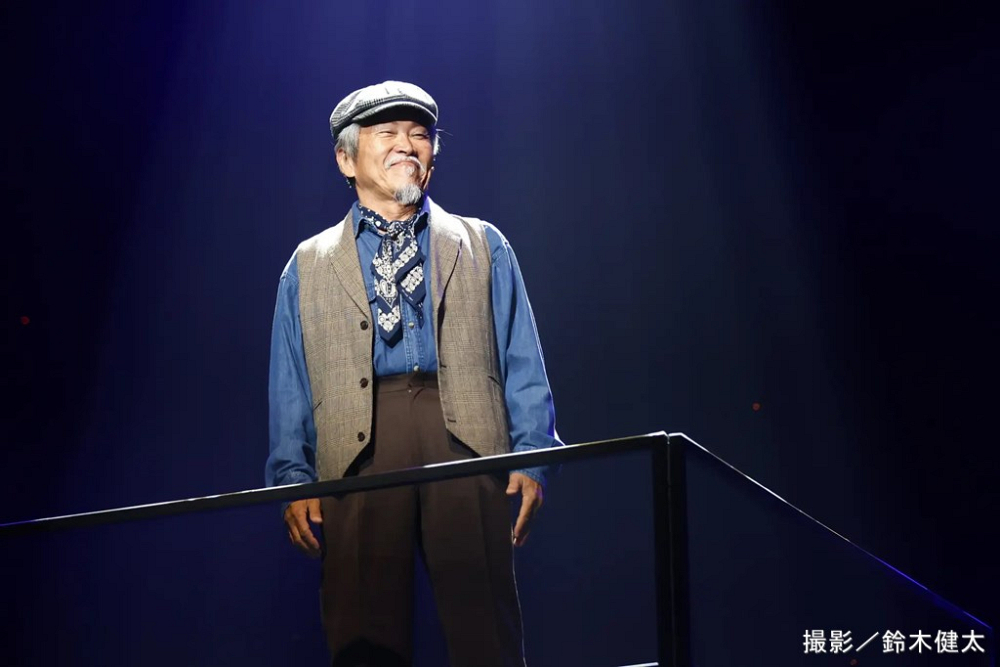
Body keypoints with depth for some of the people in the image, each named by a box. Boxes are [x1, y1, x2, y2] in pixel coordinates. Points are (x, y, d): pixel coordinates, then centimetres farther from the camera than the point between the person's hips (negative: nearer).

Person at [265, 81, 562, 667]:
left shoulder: (483, 246, 19)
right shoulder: (309, 265, 20)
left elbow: (523, 365, 11)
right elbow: (290, 387, 14)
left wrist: (532, 459, -1)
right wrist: (294, 480, 2)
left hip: (465, 439, 0)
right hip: (358, 450, 1)